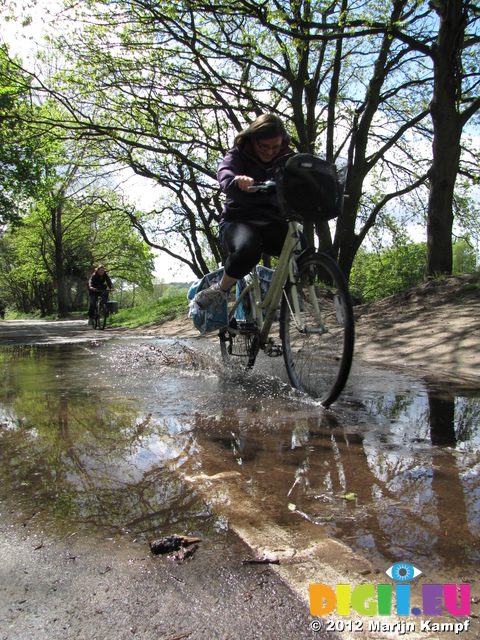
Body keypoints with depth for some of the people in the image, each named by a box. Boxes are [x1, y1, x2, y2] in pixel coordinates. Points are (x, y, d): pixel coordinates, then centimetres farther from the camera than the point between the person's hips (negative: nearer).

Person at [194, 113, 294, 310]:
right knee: (247, 249, -38)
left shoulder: (286, 159, 8)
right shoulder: (238, 156, -1)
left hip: (271, 220, 3)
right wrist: (238, 181, -49)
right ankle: (221, 289, -10)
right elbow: (225, 177, -23)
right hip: (238, 221, -2)